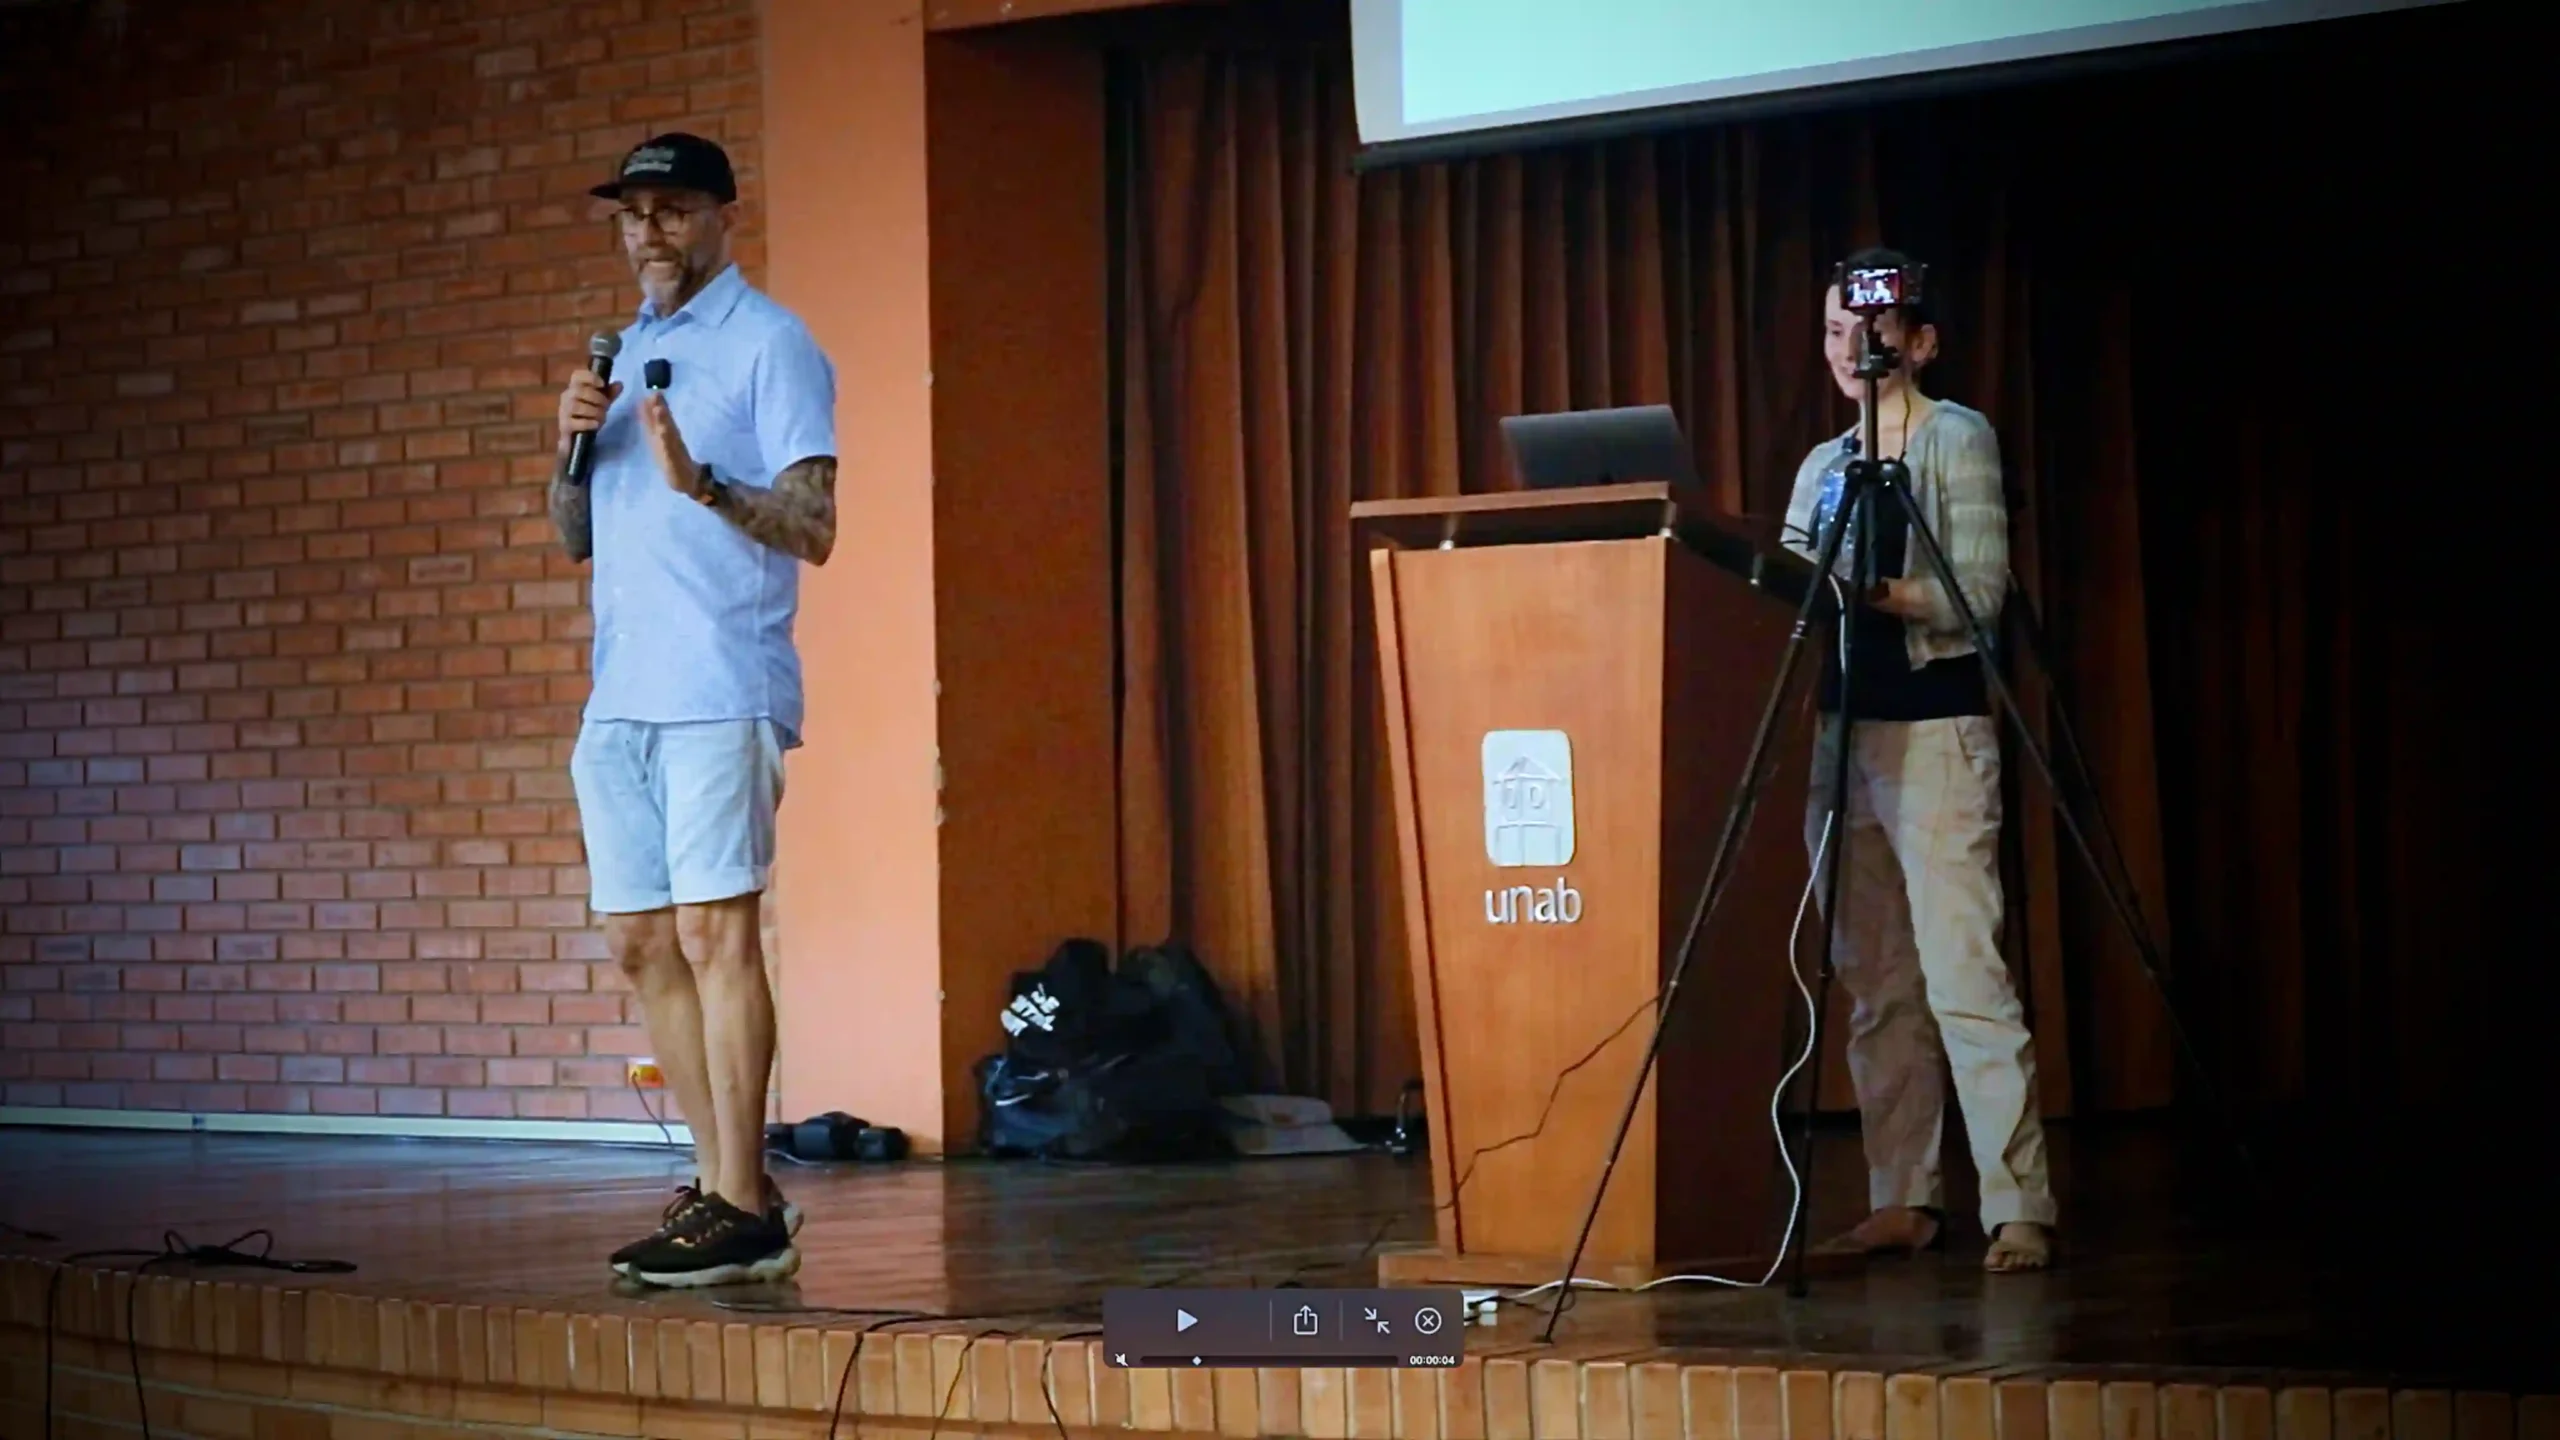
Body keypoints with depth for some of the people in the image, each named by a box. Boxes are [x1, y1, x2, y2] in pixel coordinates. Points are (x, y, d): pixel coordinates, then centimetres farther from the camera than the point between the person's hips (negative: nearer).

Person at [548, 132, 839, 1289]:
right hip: (620, 697, 8)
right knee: (643, 946, 6)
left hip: (719, 692, -7)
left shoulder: (769, 344, -1)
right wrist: (572, 444, 3)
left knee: (714, 936, -11)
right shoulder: (626, 351, 22)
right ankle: (726, 1187, 12)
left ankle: (744, 1209, -11)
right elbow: (576, 537, 22)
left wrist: (701, 481, -25)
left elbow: (813, 527, -9)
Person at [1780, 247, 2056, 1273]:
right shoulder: (1822, 466, 17)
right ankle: (1900, 1200, 8)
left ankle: (2019, 1209, -14)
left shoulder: (1957, 439, -1)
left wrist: (1874, 589, -25)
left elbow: (1979, 592, -12)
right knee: (1874, 984, 5)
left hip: (1935, 729, -6)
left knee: (1963, 975, -13)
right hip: (1841, 727, 7)